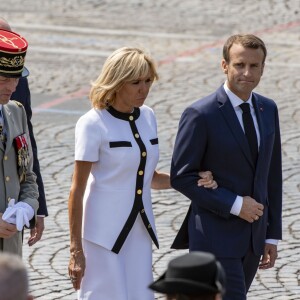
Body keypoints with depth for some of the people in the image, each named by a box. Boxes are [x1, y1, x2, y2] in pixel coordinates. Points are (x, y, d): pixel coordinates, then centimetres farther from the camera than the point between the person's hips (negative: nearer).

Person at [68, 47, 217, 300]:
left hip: (139, 231, 6)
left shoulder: (147, 117, 8)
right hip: (103, 233, -6)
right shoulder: (93, 124, -12)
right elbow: (77, 190, -10)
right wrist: (76, 250, -12)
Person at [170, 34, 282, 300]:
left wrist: (272, 235, 12)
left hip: (253, 236, 6)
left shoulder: (267, 109, 8)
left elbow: (271, 175, 13)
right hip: (216, 236, -6)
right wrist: (235, 205, -17)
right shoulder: (201, 115, -13)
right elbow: (181, 177, -11)